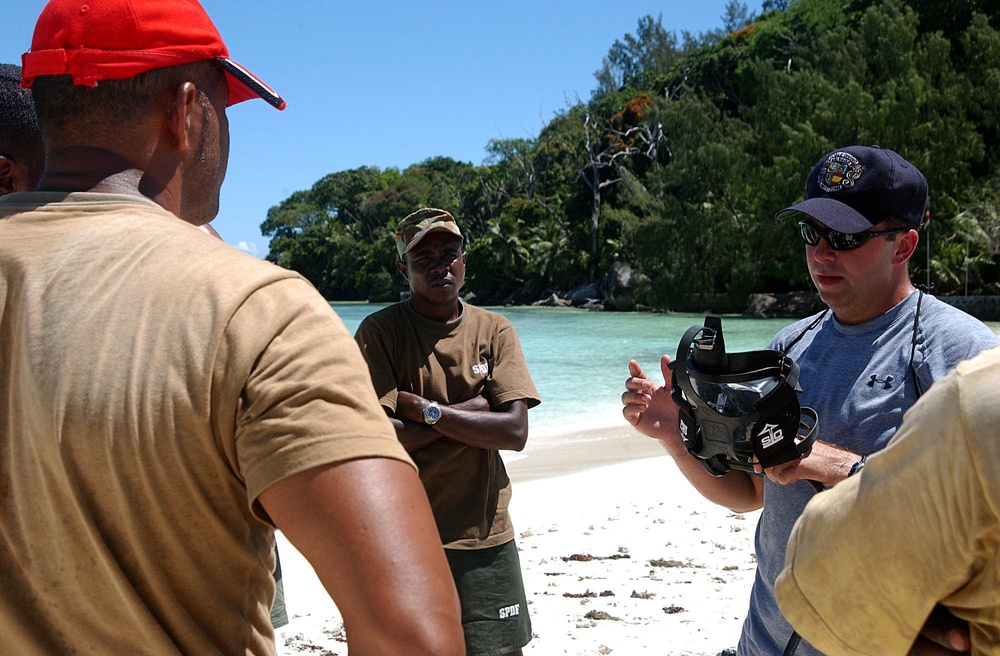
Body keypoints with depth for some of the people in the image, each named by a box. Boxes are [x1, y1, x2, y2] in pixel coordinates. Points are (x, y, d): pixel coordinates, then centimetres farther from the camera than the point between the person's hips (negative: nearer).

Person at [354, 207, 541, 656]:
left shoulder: (495, 331, 4)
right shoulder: (379, 331, -3)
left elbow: (515, 432, -7)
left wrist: (426, 410, -13)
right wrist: (471, 411, -10)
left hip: (485, 535, 2)